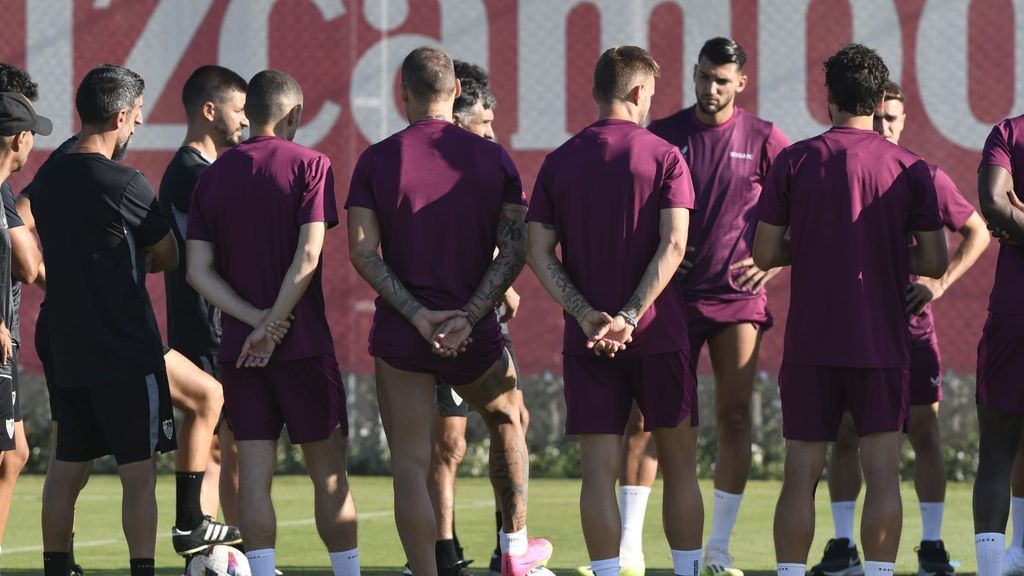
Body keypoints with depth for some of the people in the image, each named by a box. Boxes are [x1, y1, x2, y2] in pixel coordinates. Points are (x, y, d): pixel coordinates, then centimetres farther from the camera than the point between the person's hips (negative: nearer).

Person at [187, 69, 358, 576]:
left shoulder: (212, 176, 7)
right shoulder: (308, 165, -5)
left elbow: (198, 271, 0)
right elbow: (308, 256, -15)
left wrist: (254, 319, -7)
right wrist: (272, 326, -11)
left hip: (237, 345, 3)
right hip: (304, 342, -3)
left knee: (254, 472, 1)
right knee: (328, 471, 4)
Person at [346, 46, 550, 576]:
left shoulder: (376, 160, -2)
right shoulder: (493, 159, 2)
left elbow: (362, 251, -9)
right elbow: (514, 249, -6)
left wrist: (418, 316, -13)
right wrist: (469, 316, -11)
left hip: (400, 334, -2)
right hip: (476, 336, 2)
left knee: (410, 467, -1)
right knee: (508, 420, 29)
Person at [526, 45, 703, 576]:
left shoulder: (558, 163, 5)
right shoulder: (664, 157, -3)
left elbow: (539, 253, -1)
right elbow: (673, 245, -13)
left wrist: (586, 316, -8)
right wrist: (630, 317, -16)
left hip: (587, 339, 2)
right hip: (657, 333, -2)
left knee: (598, 470, 1)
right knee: (679, 462, 9)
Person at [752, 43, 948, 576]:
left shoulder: (793, 162, -2)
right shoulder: (909, 169, 0)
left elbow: (764, 255, -1)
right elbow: (935, 262, 0)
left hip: (810, 342, 0)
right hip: (882, 343, 0)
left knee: (801, 473, 4)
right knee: (882, 471, 1)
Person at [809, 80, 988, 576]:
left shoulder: (925, 178, 0)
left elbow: (976, 231, 9)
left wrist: (941, 284, -2)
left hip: (910, 324, -1)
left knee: (924, 433, -2)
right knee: (844, 433, 1)